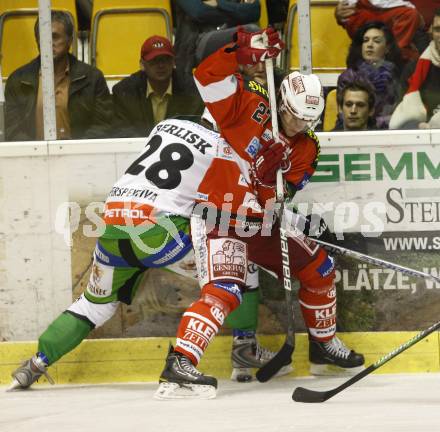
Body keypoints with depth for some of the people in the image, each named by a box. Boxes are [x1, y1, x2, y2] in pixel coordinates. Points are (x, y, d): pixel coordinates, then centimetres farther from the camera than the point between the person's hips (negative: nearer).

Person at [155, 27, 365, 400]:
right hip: (217, 216, -8)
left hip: (258, 221, 8)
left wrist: (297, 219, -23)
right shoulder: (250, 109, -11)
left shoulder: (305, 149, 6)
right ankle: (179, 365, -36)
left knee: (318, 268, 15)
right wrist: (243, 50, -33)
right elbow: (209, 76, -22)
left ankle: (324, 344, 35)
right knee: (225, 291, -28)